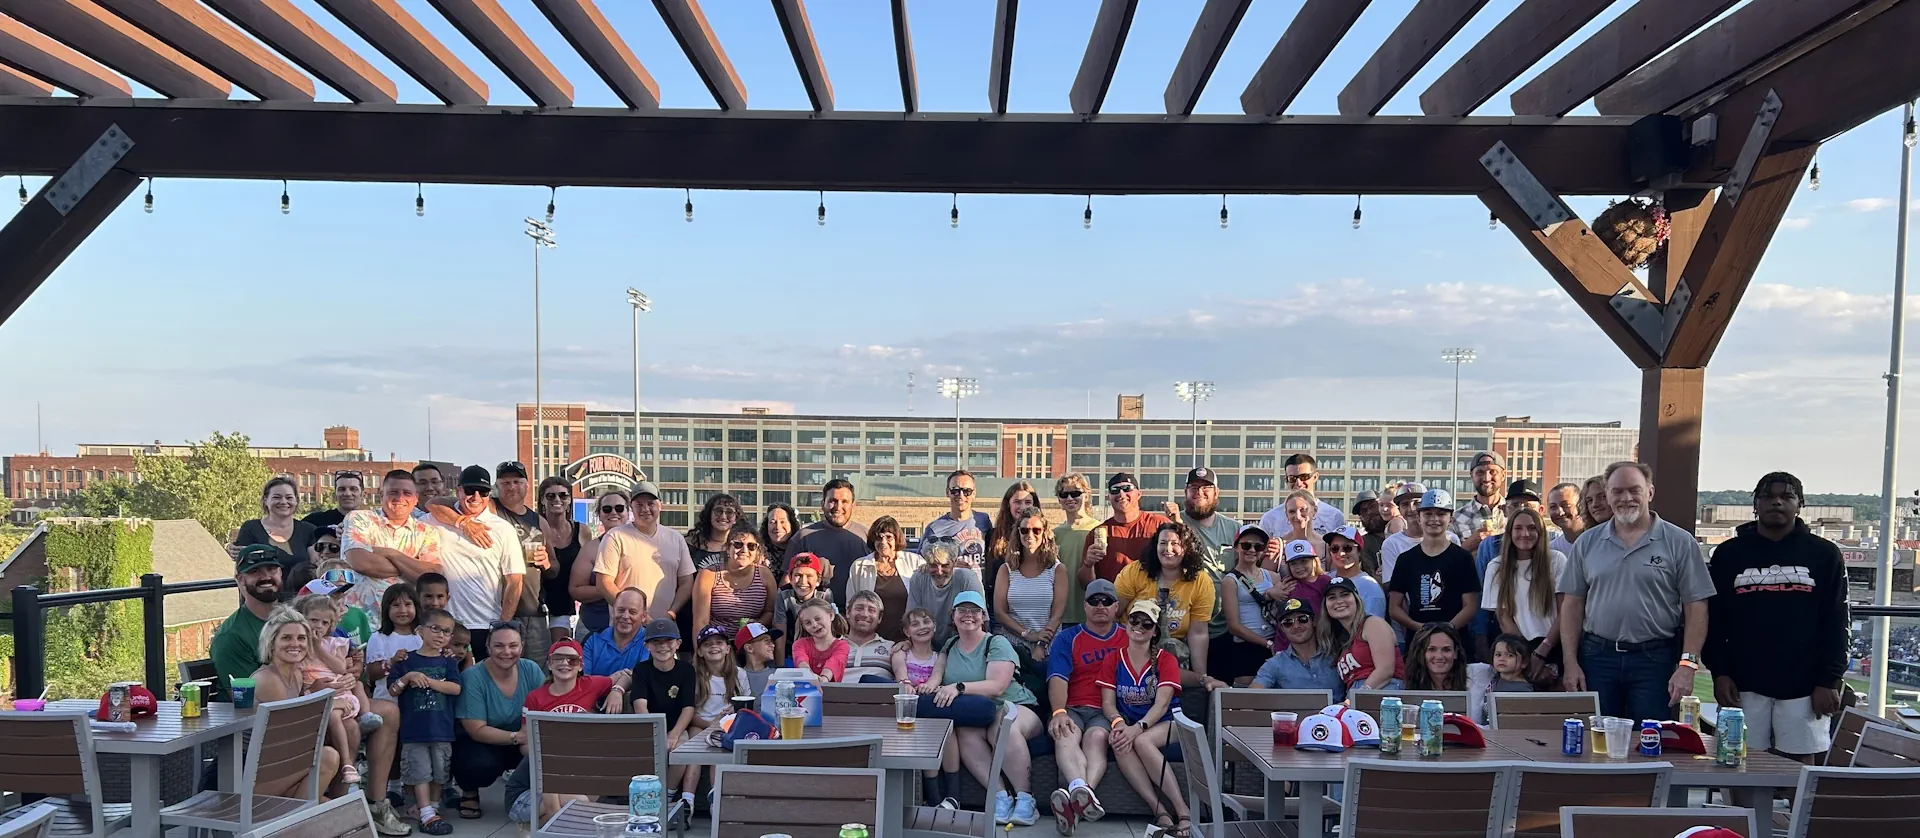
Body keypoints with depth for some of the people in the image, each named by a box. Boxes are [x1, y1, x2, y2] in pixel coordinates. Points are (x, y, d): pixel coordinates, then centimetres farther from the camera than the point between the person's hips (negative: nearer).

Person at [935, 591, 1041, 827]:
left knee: (1002, 728, -38)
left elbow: (997, 686, -16)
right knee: (966, 733, -33)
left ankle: (1025, 798, -24)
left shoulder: (997, 643, -3)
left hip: (1015, 708, -3)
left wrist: (960, 687, -27)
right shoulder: (949, 646, 16)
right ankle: (1001, 797, -24)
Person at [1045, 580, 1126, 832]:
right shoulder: (1067, 638, 13)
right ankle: (1080, 791, -59)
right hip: (1072, 708, 0)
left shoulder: (1129, 638, 17)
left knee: (1096, 736, -34)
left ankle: (1079, 799, -56)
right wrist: (1059, 712, -21)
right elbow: (1058, 679, -2)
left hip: (1109, 711, 0)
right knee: (1065, 735, -33)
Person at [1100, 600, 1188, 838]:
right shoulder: (1114, 659, 8)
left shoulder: (1166, 660, -2)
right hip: (1129, 724, 3)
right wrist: (1119, 722, -22)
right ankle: (1160, 812, -33)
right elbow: (1108, 702, 1)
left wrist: (1138, 728, -31)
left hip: (1166, 723, -2)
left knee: (1141, 741, -36)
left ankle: (1183, 812, -31)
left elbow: (1161, 704, -14)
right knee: (1119, 742, -33)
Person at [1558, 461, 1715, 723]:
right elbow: (1572, 604, 7)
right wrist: (1571, 662, 1)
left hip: (1656, 660, -2)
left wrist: (1687, 665, -10)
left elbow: (1695, 608, -2)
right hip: (1597, 656, 2)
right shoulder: (1587, 543, 6)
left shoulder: (1679, 542, 0)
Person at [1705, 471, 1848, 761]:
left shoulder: (1824, 554, 5)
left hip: (1805, 686, 0)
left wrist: (1830, 680, -4)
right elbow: (1713, 619, 4)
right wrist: (1719, 672, -4)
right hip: (1745, 685, 0)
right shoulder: (1729, 553, 5)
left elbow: (1835, 624, 3)